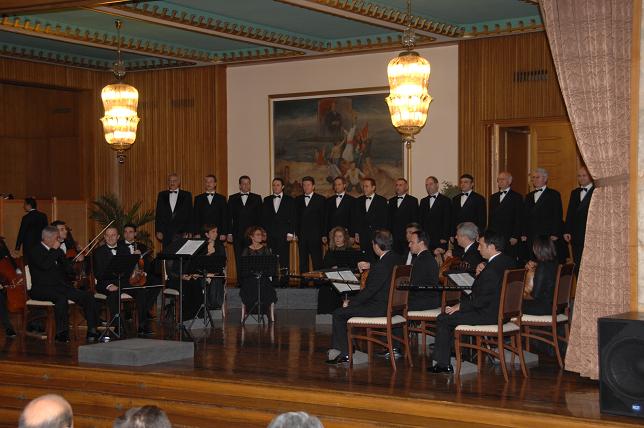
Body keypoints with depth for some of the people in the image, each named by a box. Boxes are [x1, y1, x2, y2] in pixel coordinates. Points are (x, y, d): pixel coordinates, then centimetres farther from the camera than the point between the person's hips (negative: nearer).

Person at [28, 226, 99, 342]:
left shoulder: (56, 251, 20)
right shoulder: (36, 251, -3)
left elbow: (69, 270, 20)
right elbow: (45, 265, -23)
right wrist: (54, 250, -13)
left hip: (61, 287, 7)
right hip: (42, 289, -7)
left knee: (88, 297, -14)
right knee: (62, 298, -39)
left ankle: (92, 332, -15)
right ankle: (61, 332, -32)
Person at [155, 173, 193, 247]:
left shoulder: (186, 195, 5)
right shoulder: (162, 195, 11)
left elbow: (190, 215, 3)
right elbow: (158, 214, 10)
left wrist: (189, 232, -5)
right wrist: (158, 231, 2)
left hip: (181, 233, -2)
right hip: (166, 233, 2)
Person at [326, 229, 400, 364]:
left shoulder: (382, 266, -25)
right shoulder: (396, 258, 3)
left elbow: (369, 291, -20)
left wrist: (349, 303, -8)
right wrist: (370, 266, 31)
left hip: (380, 309, -10)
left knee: (339, 314, -2)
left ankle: (345, 353, 3)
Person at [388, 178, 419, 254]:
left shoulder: (413, 200, 3)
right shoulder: (391, 201, 17)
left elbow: (415, 220, -2)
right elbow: (388, 219, 16)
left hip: (406, 236, -4)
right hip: (393, 236, 4)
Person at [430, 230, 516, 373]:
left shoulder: (492, 269, -25)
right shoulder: (508, 261, 6)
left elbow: (481, 300, -23)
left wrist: (459, 306, -11)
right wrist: (480, 275, 5)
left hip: (490, 315, -10)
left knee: (443, 319, -1)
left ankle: (443, 364, 5)